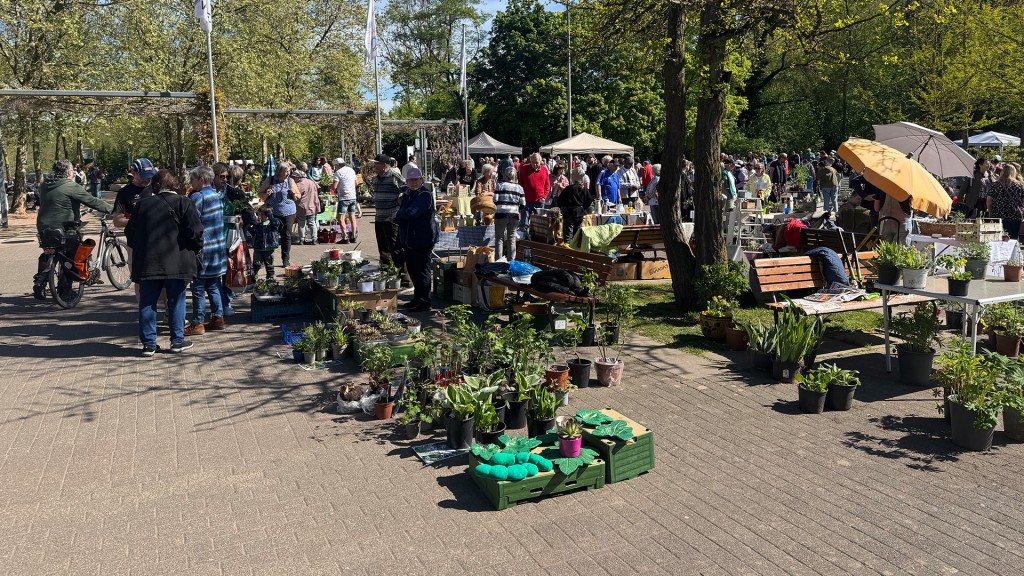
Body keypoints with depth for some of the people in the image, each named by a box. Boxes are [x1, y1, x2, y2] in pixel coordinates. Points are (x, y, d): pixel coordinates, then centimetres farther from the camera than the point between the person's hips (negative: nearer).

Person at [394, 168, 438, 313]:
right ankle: (418, 298, 29)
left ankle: (424, 302, 3)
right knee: (412, 269, 16)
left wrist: (398, 214, -4)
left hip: (423, 241, -9)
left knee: (422, 271, -4)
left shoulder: (425, 195, -13)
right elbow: (401, 215, 21)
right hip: (408, 240, 9)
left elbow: (412, 212, -24)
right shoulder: (406, 195, 15)